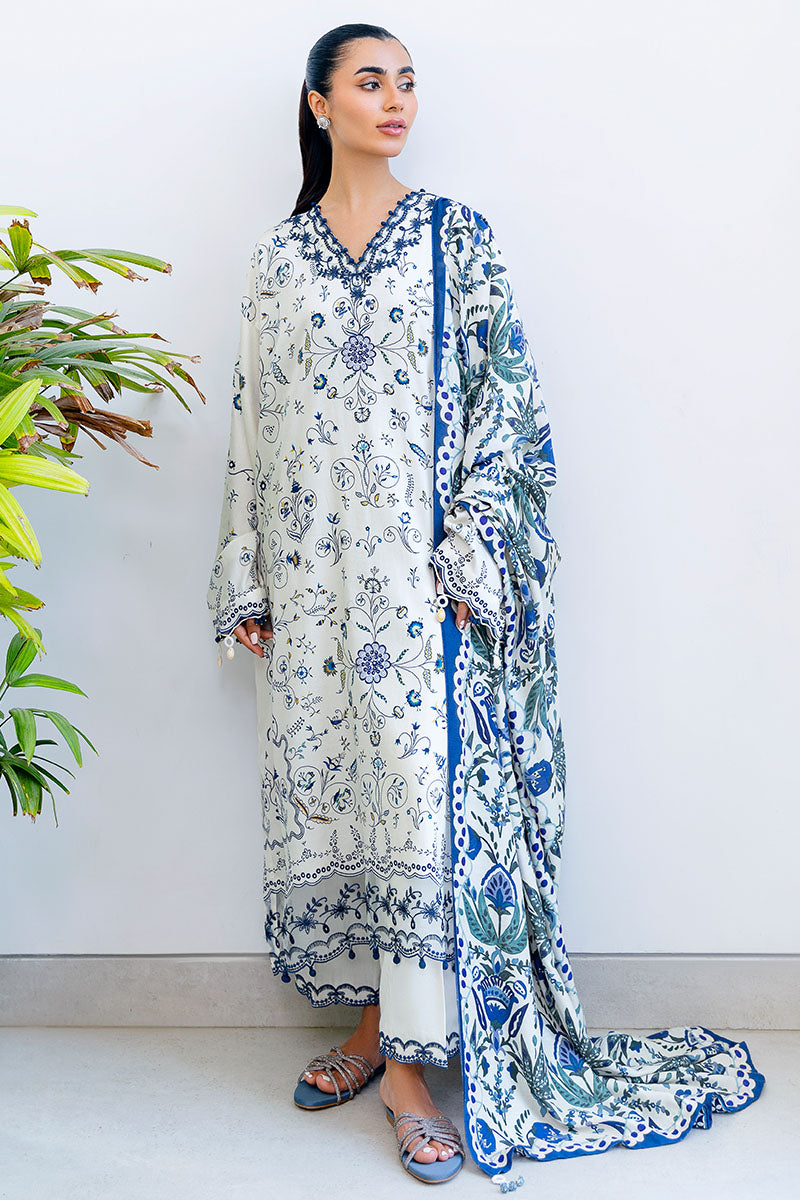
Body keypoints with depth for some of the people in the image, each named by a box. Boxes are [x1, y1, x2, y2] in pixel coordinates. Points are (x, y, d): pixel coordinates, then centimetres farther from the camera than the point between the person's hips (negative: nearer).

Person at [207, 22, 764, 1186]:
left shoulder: (456, 236, 3)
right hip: (314, 575, 3)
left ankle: (409, 1056, 6)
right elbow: (255, 423, 11)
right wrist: (245, 582, 7)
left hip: (420, 571, -3)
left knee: (425, 790, -5)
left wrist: (467, 553, -11)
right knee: (328, 782, 8)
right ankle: (376, 1015, 25)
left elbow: (504, 400, -2)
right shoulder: (276, 258, 11)